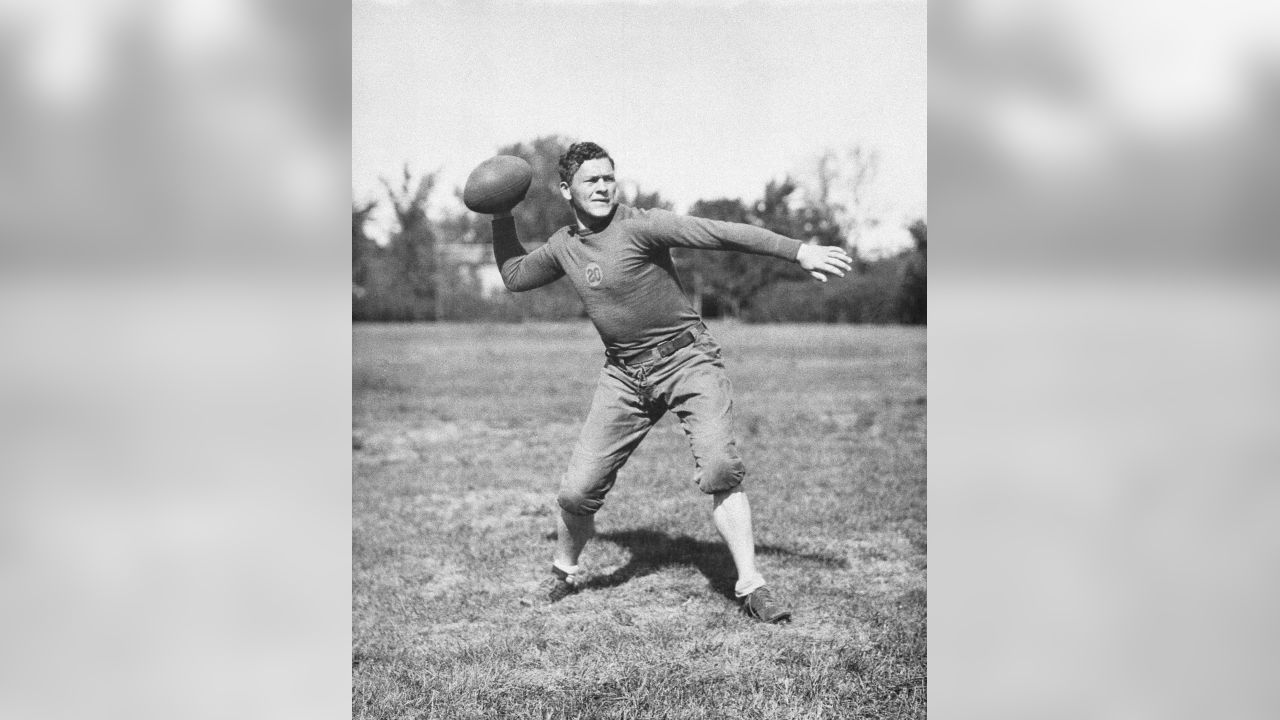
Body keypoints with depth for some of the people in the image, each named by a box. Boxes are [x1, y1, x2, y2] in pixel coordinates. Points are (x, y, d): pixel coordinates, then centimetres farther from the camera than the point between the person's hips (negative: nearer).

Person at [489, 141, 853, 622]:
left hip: (687, 359, -4)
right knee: (577, 492, 0)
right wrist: (501, 218, 17)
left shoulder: (638, 225, -13)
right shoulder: (563, 247, 6)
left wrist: (799, 251, -27)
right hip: (624, 374, 5)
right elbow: (514, 276, 25)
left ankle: (751, 586, -12)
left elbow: (720, 233, -21)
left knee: (720, 469, -23)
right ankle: (562, 574, 28)